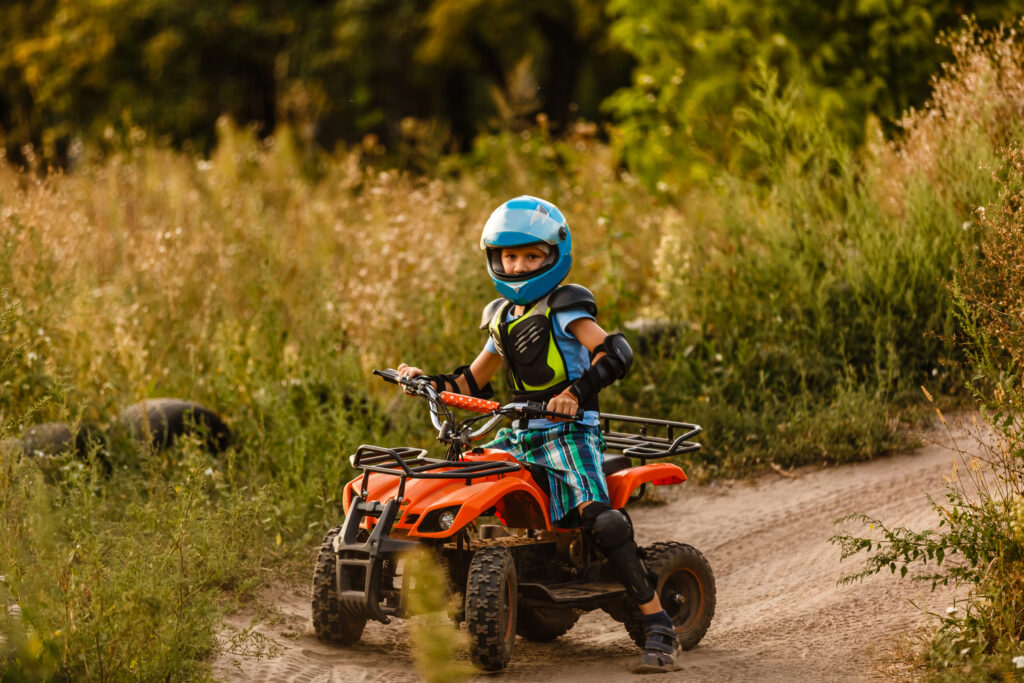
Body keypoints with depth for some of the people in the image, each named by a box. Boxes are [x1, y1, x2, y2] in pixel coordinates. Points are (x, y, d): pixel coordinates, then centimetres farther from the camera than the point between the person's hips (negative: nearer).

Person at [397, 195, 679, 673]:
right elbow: (473, 383, 29)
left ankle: (658, 626, -28)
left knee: (597, 518, -29)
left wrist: (578, 391, -36)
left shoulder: (563, 308, -6)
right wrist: (428, 381, 13)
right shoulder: (503, 318, 17)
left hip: (568, 431, -8)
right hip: (520, 436, 8)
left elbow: (615, 352, -21)